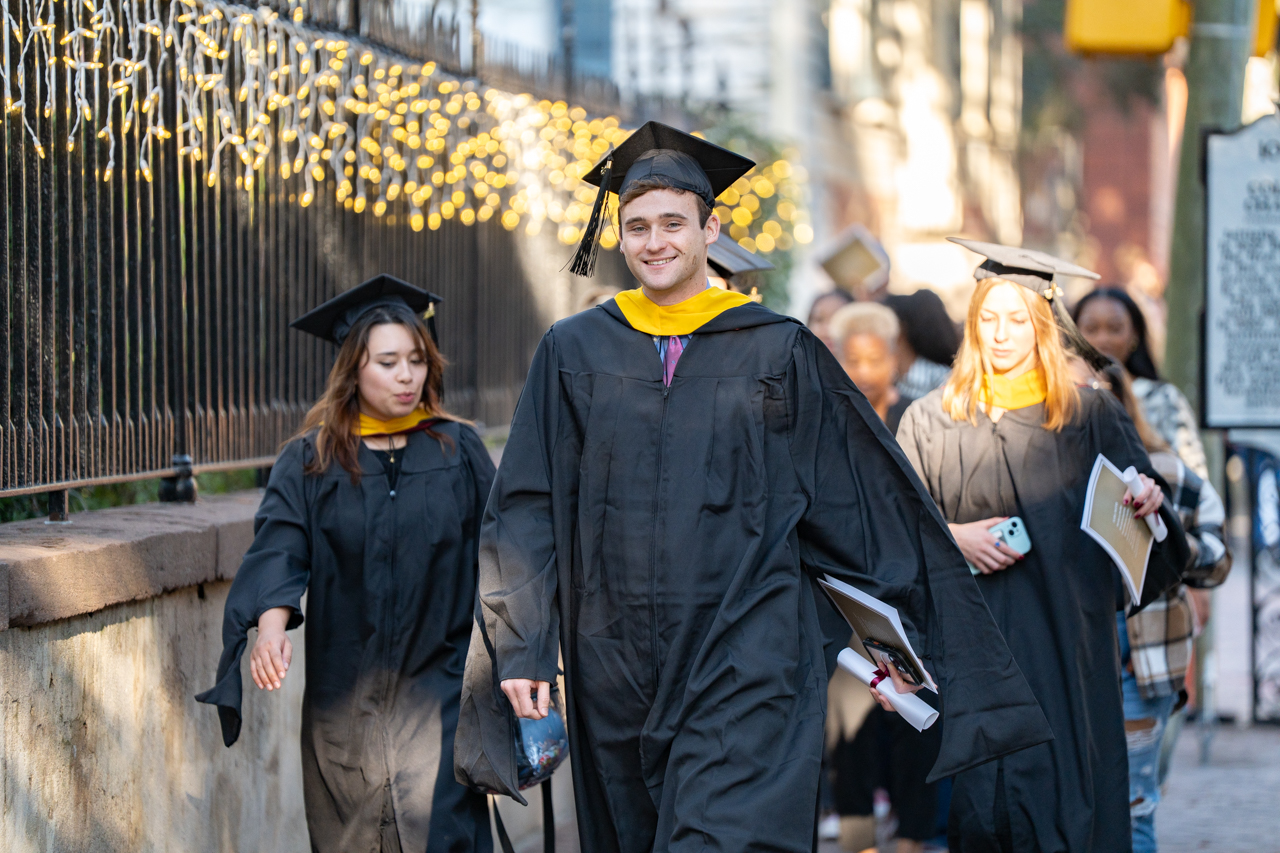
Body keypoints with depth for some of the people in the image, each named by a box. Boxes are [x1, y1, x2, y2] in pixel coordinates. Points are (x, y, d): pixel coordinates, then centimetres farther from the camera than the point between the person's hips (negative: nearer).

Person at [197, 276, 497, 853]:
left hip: (436, 693, -1)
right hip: (344, 698, 1)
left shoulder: (458, 452, 6)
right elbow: (280, 546, -10)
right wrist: (272, 625, -30)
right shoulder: (309, 461, 3)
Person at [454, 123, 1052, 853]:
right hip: (617, 673, 3)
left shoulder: (778, 351, 3)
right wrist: (523, 650, -2)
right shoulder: (575, 353, 7)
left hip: (745, 664, -3)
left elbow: (870, 501, 7)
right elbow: (530, 511, 6)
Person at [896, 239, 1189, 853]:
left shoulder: (1092, 417, 8)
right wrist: (953, 538, -11)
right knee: (985, 796, -7)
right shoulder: (931, 421, 8)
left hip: (1069, 640, 0)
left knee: (1069, 797, -3)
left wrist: (1145, 504, -14)